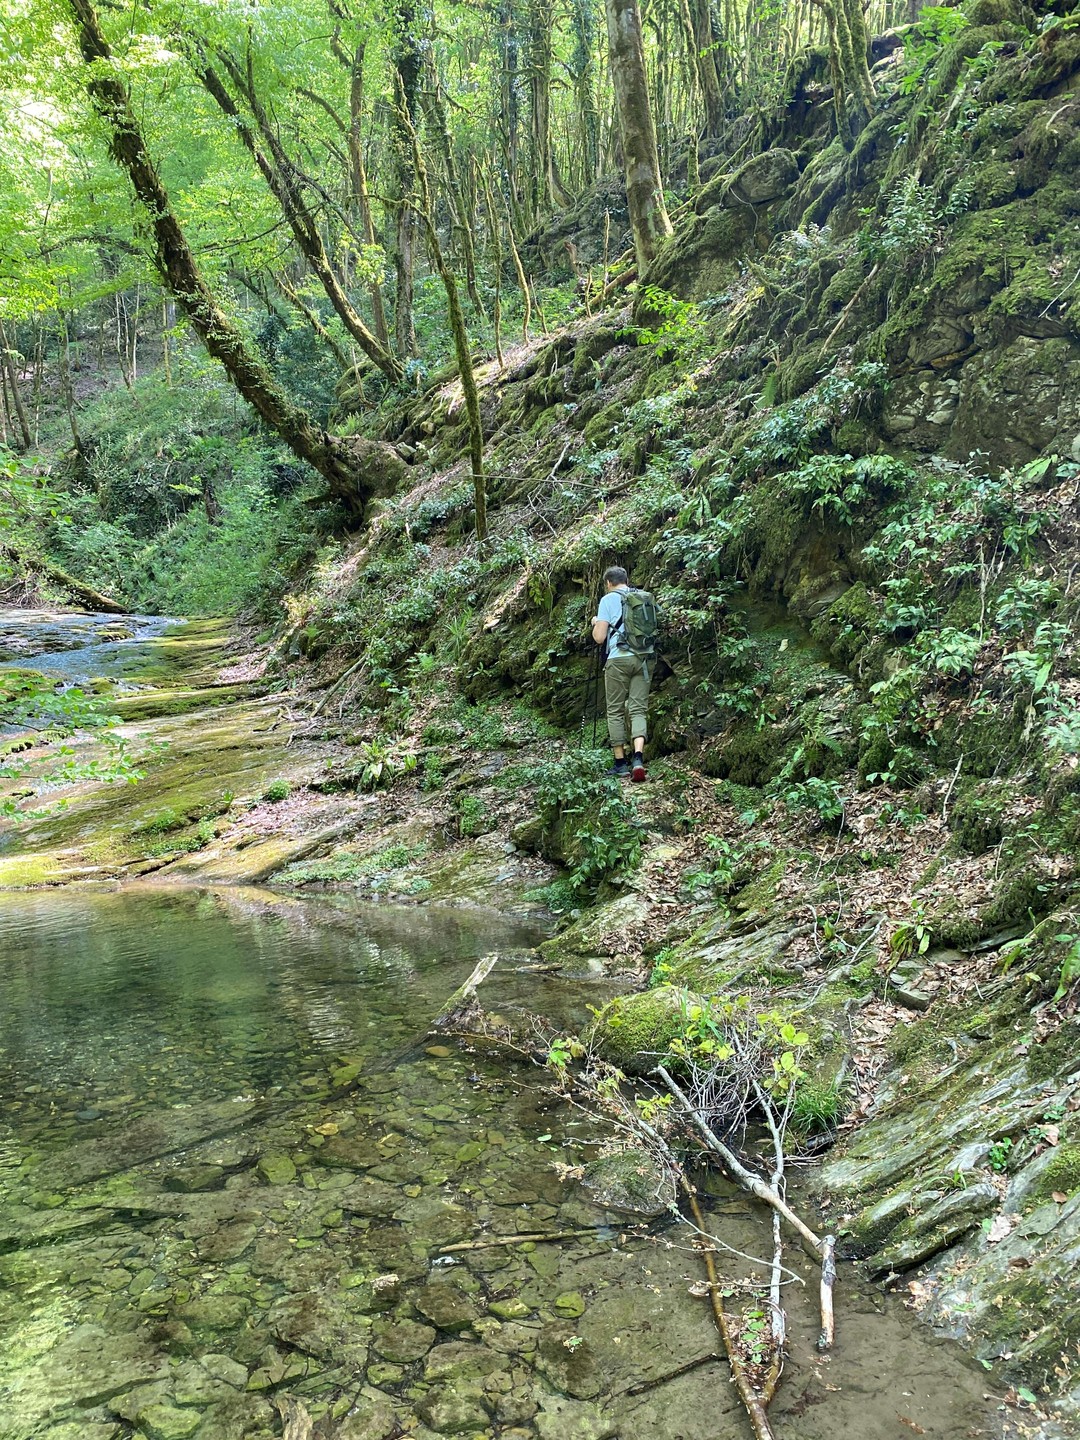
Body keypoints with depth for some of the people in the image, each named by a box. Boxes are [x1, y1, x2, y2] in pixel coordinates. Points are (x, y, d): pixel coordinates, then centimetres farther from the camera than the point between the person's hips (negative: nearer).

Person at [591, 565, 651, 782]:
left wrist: (595, 623, 17)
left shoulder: (608, 600, 1)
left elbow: (599, 638, -3)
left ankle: (621, 762, 6)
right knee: (638, 710, 2)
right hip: (642, 658, 4)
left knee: (615, 711, 6)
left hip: (618, 658, -3)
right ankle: (638, 757, -17)